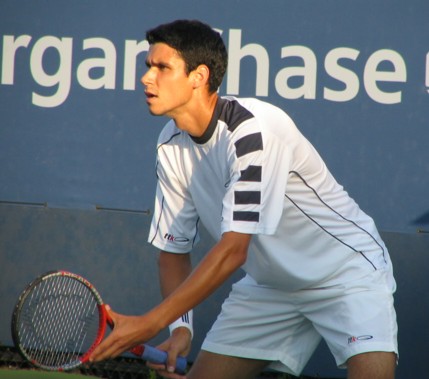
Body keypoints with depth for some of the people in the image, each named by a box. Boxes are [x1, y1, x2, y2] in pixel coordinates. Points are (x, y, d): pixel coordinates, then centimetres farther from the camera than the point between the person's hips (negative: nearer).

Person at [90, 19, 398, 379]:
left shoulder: (253, 130, -28)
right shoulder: (172, 146, -5)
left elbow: (232, 251, -31)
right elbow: (174, 248, 1)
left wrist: (151, 323, -32)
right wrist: (180, 327, -17)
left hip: (348, 271, -7)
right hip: (268, 285, 7)